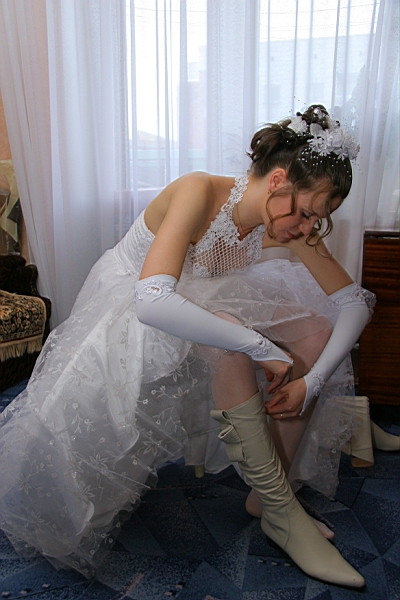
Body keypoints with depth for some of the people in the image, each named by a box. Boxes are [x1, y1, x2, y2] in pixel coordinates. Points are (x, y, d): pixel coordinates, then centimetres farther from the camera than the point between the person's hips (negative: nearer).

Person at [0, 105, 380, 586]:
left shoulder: (289, 224, -12)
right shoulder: (199, 193, -30)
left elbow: (354, 303, -7)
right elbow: (152, 302, -44)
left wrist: (312, 381, -19)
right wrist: (260, 347, -39)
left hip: (195, 305, 6)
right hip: (123, 307, -6)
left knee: (316, 332, -11)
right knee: (228, 335, -36)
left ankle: (270, 492, -1)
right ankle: (281, 515, -19)